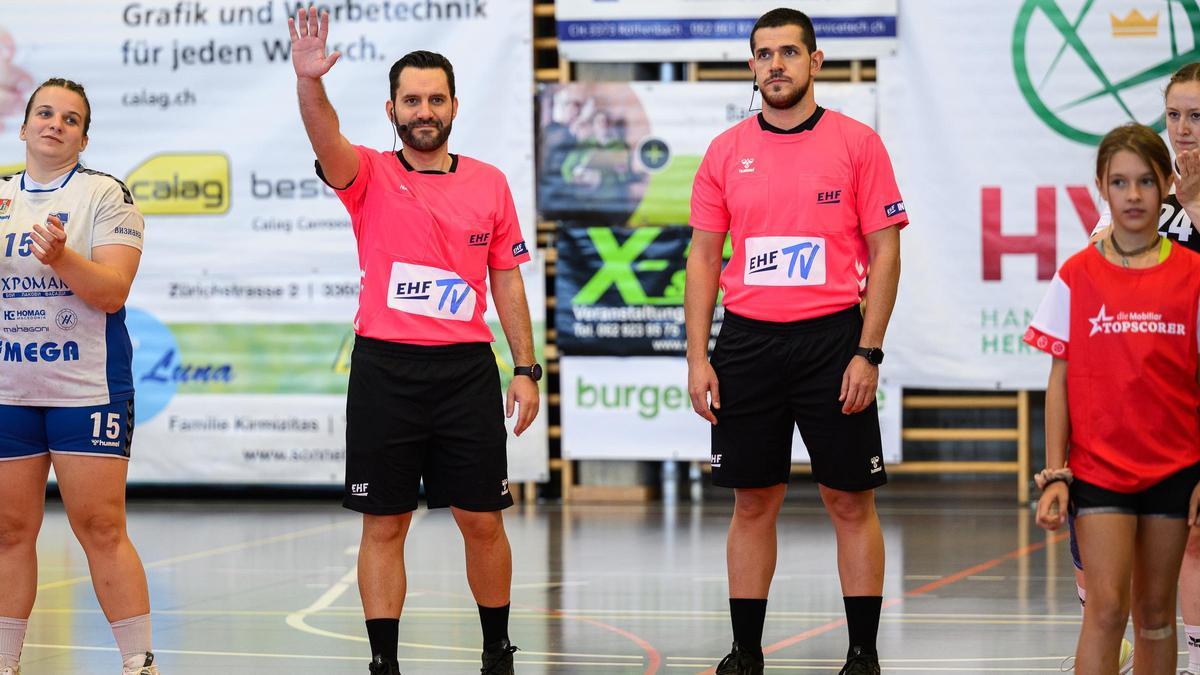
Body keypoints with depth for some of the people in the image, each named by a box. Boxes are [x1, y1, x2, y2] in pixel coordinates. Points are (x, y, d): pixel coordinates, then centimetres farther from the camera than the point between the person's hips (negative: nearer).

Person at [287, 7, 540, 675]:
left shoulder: (489, 183, 7)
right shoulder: (370, 176, 1)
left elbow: (508, 280, 10)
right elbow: (327, 143, -21)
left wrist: (527, 369, 4)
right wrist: (310, 82, -41)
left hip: (467, 369, 1)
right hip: (385, 369, -1)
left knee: (483, 521, 5)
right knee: (384, 525, 2)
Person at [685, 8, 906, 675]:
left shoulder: (857, 143, -1)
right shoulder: (726, 152, 7)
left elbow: (885, 251, -2)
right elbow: (704, 257, 10)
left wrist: (867, 353, -9)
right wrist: (698, 358, 2)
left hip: (832, 338, -2)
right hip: (747, 340, 3)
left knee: (852, 502, 1)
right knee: (754, 502, 7)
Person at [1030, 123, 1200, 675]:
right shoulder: (1076, 277, 0)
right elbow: (1059, 380, 2)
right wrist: (1054, 474, -3)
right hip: (1097, 468, -1)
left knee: (1155, 610, 8)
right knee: (1106, 607, -11)